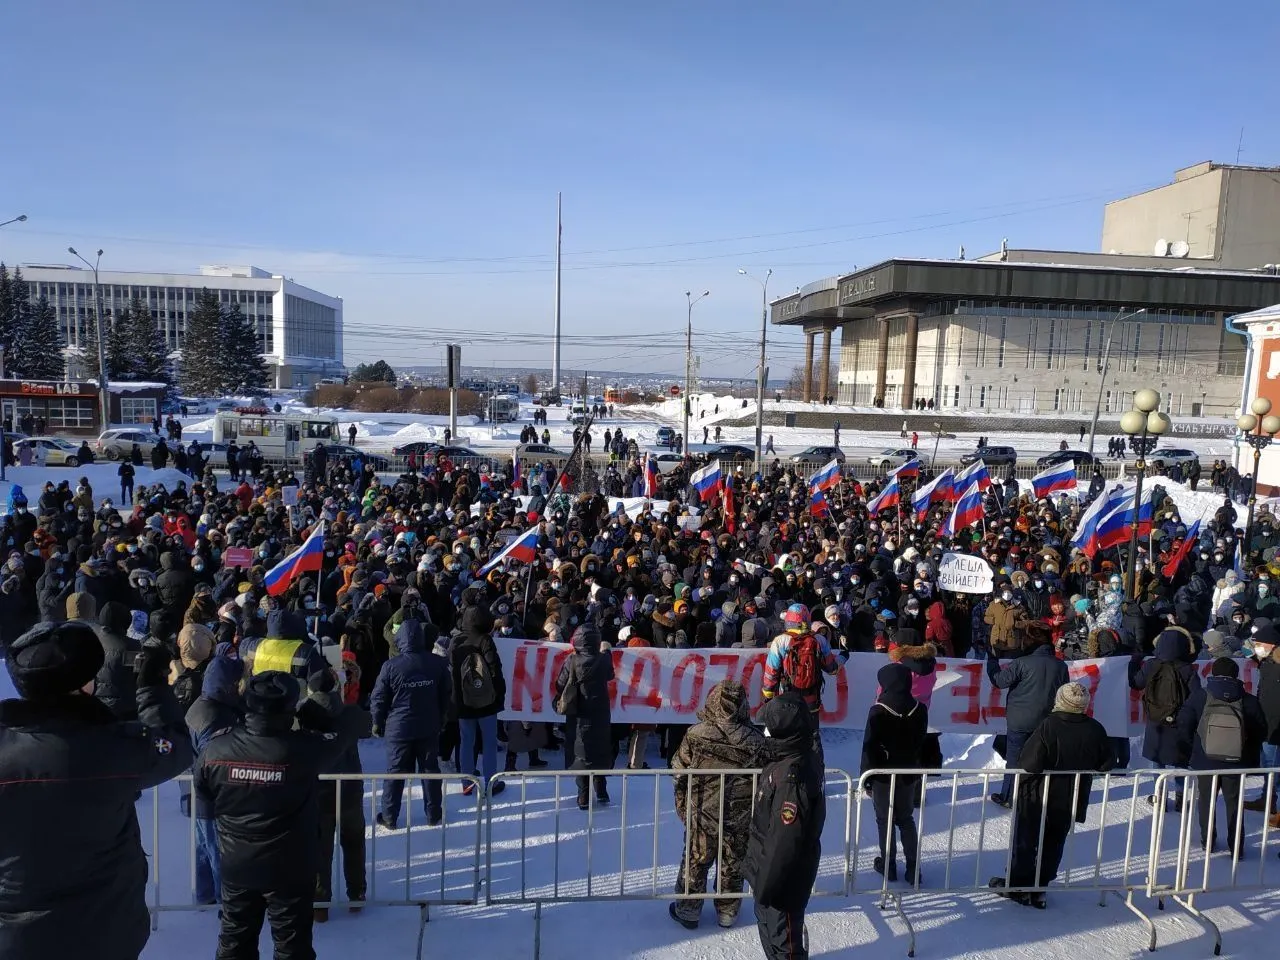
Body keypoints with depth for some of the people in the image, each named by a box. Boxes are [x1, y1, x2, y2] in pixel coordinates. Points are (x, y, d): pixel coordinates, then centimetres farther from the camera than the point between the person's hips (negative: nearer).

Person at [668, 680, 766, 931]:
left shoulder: (696, 734, -14)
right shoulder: (755, 740, -11)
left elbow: (679, 772, -6)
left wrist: (682, 807, 9)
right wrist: (757, 813, 12)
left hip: (702, 814, -1)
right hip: (741, 818, 1)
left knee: (695, 862, 15)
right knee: (733, 864, 18)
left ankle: (688, 911, 26)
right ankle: (727, 912, 30)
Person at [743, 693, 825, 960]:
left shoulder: (792, 775, -33)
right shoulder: (804, 758, -1)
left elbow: (785, 840, -29)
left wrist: (765, 884, -20)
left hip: (783, 877, -9)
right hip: (771, 868, 9)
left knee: (782, 937, 9)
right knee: (768, 922, 28)